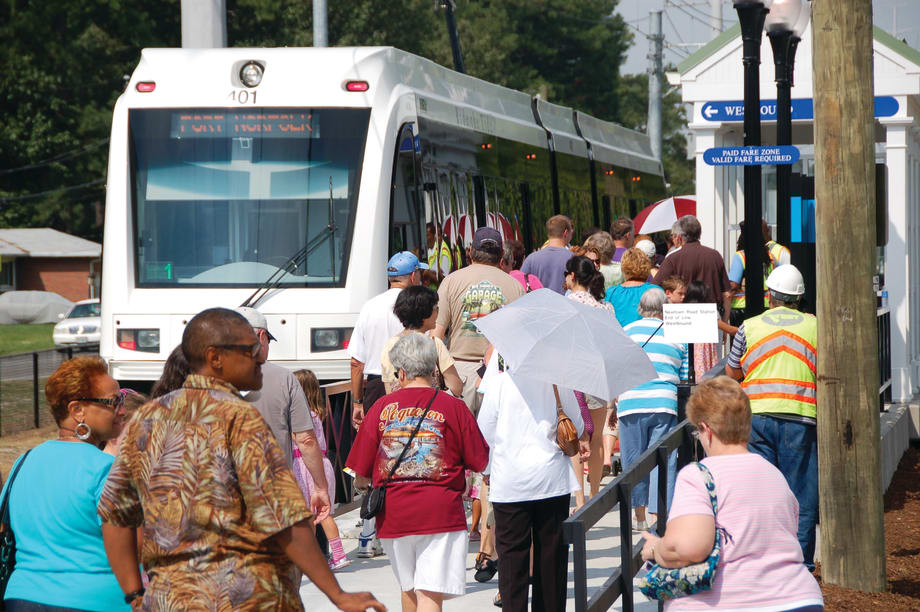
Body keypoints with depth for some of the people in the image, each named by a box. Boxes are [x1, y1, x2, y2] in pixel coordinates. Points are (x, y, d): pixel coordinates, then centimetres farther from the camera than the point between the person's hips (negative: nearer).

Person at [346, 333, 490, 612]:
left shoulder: (381, 408, 3)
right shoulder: (453, 407, -1)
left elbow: (361, 476, 4)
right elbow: (481, 463, 3)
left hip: (393, 513, 3)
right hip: (441, 510, -3)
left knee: (409, 589, 21)